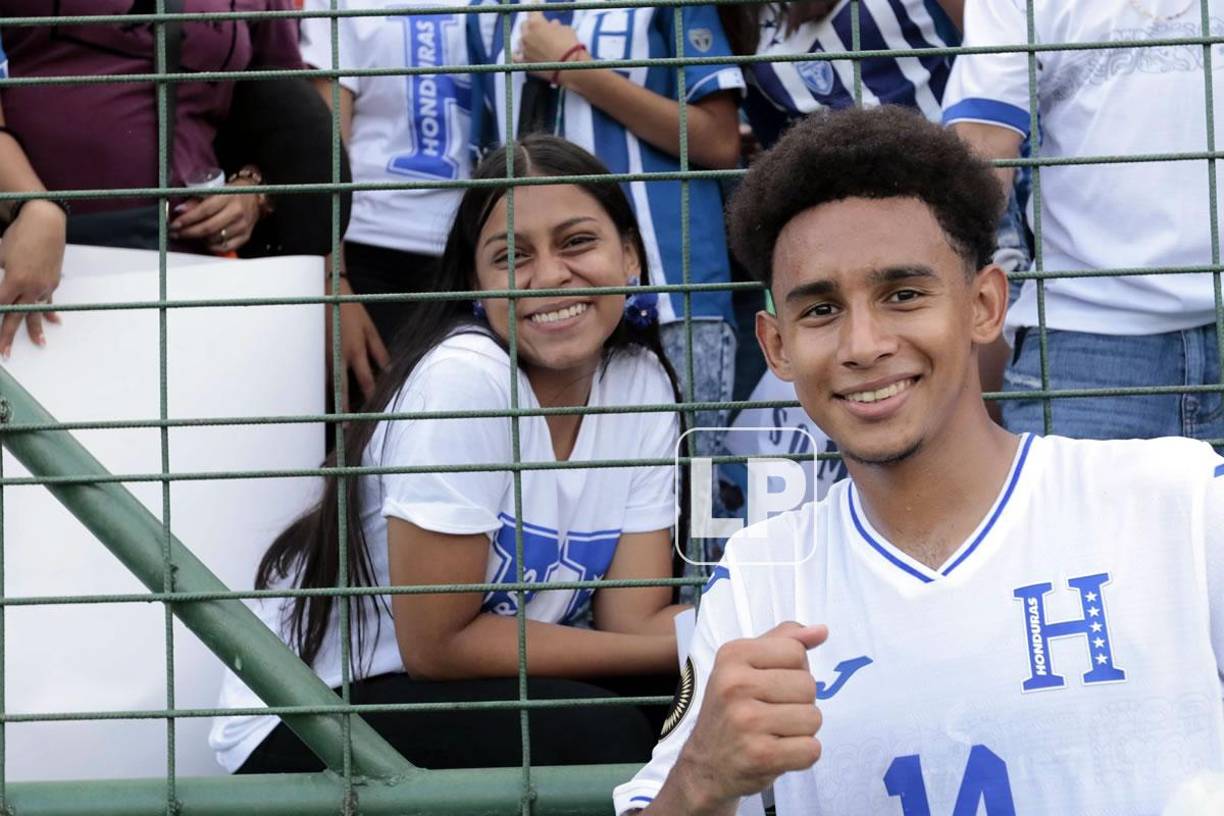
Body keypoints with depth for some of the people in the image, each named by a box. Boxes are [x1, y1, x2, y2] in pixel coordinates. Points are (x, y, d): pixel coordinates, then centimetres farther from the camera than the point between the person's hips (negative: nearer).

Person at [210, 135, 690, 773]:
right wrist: (698, 645, -22)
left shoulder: (641, 382, -4)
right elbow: (437, 643, -22)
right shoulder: (464, 377, -23)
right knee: (597, 737, -27)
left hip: (480, 690, 6)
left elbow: (635, 619, -7)